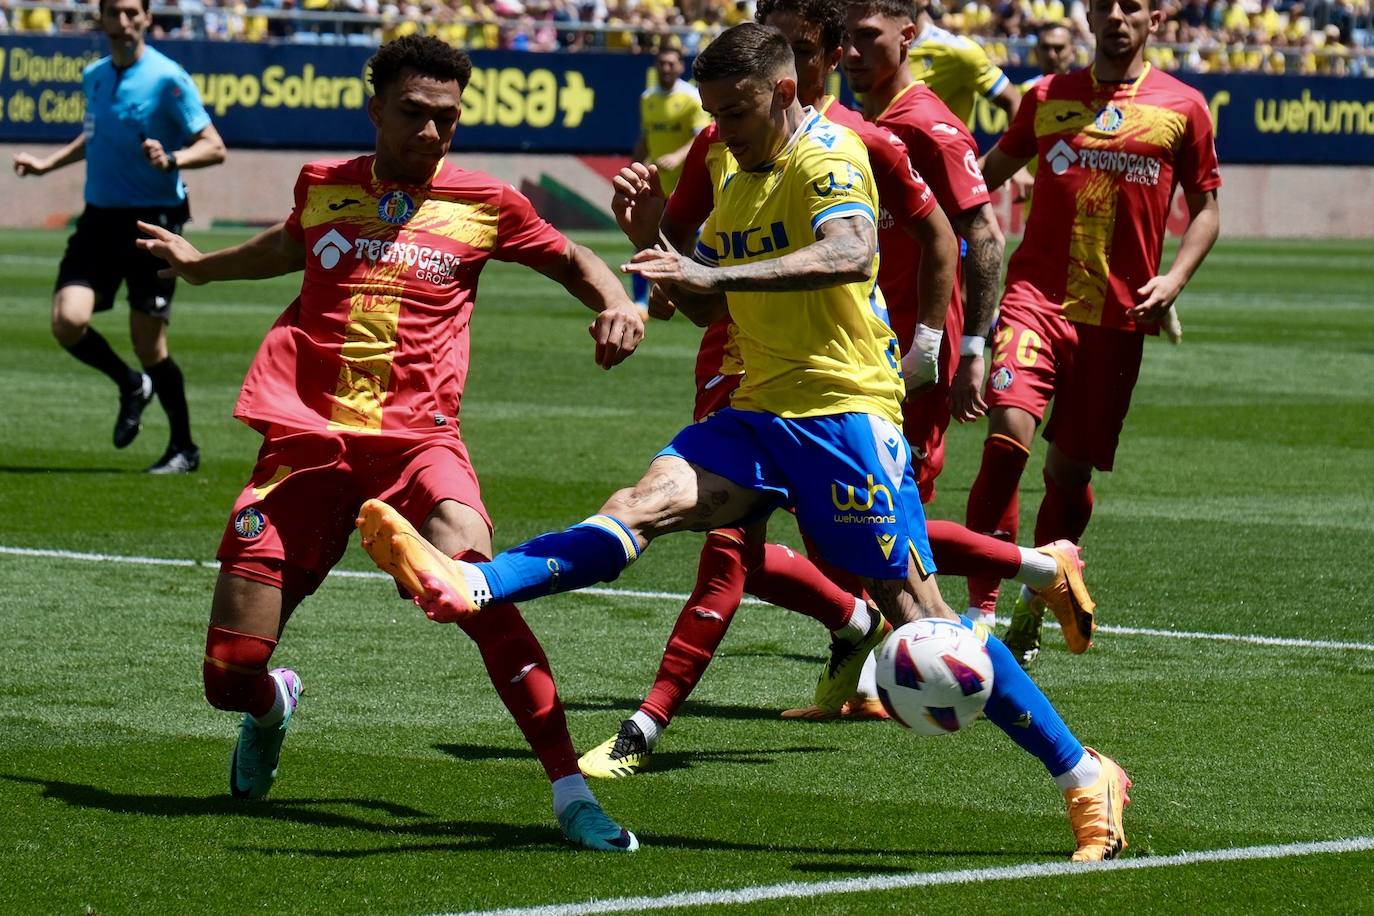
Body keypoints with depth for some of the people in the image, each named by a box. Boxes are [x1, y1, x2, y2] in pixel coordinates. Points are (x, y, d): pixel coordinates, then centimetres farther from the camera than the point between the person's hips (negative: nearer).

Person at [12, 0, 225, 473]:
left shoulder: (166, 79, -10)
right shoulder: (94, 76, 10)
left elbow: (213, 147, -13)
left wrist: (171, 160, -30)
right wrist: (48, 163, 25)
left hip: (153, 220, -5)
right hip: (99, 217, 5)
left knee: (148, 344, -4)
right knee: (68, 321, -12)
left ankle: (184, 448, 16)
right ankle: (131, 386, 18)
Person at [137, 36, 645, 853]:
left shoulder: (482, 204, 3)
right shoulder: (324, 187, 10)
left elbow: (569, 259, 19)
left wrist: (617, 303, -1)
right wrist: (202, 265, 48)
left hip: (417, 438, -2)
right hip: (307, 439, 2)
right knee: (230, 673, -2)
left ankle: (571, 791, -28)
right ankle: (272, 705, 38)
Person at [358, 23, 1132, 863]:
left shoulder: (829, 156, -9)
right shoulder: (737, 183, 16)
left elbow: (851, 254, -30)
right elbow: (707, 307, 25)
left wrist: (713, 271, -38)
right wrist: (654, 238, 5)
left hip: (846, 409, -7)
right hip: (760, 415, 7)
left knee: (915, 608, -8)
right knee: (643, 503, -16)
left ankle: (1084, 776, -1)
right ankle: (465, 588, -36)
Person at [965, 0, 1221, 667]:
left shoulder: (1181, 109, 5)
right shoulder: (1047, 98, 9)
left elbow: (1205, 210, 11)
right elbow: (989, 172, 22)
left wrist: (1173, 279, -5)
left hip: (1118, 315, 0)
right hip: (1038, 294, 0)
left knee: (1071, 468, 7)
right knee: (1009, 432, -22)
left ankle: (1032, 613, 28)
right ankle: (979, 606, -18)